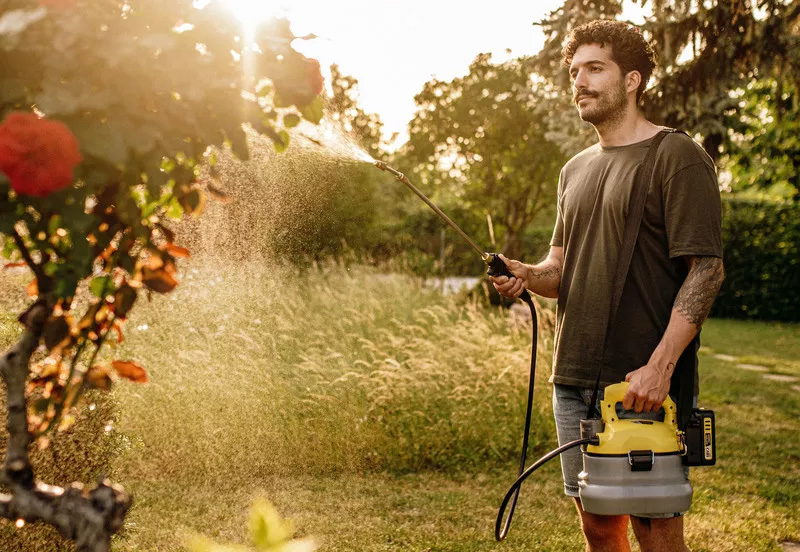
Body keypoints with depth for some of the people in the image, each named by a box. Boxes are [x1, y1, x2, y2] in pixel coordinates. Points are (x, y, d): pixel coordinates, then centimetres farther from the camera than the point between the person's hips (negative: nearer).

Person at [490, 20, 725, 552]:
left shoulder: (677, 157, -6)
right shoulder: (575, 170, 17)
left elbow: (705, 270, -13)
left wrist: (659, 367, -22)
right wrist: (527, 275, -2)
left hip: (642, 385, -6)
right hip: (573, 378, 7)